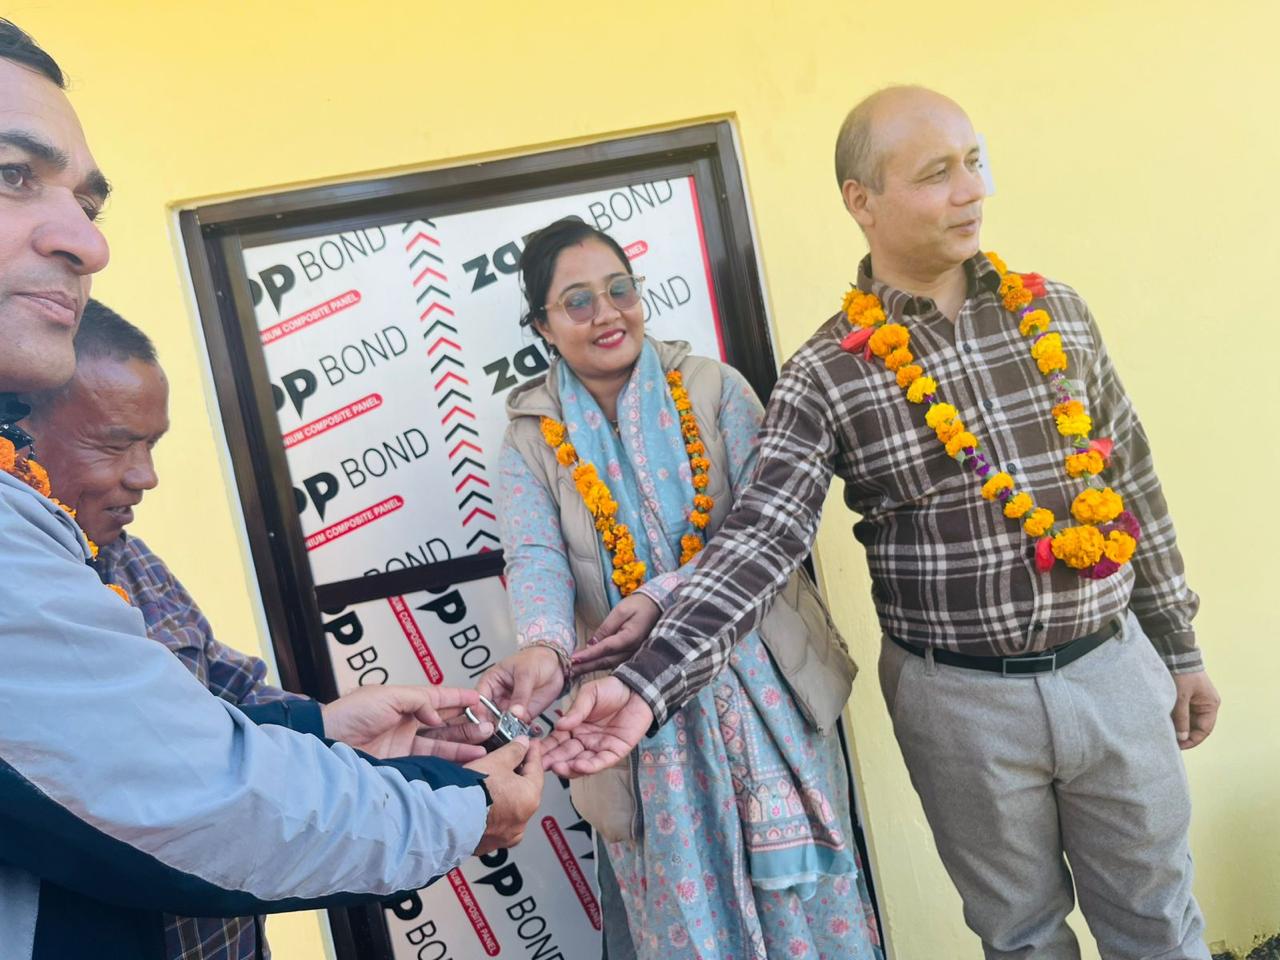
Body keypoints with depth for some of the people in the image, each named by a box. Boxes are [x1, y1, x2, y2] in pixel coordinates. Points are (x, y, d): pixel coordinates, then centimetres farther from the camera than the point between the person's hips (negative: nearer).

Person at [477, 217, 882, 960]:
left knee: (800, 898, 13)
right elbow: (536, 561, -14)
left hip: (757, 686, 0)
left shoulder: (715, 389, -3)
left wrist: (664, 598, -25)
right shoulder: (532, 439, 0)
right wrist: (543, 647, -36)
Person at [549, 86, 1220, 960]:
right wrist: (648, 684, -31)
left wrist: (1179, 648, 12)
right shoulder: (827, 375, -12)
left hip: (1113, 670, 3)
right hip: (963, 700, -3)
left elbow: (1133, 485, 8)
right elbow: (758, 542, -19)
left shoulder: (1056, 312, 1)